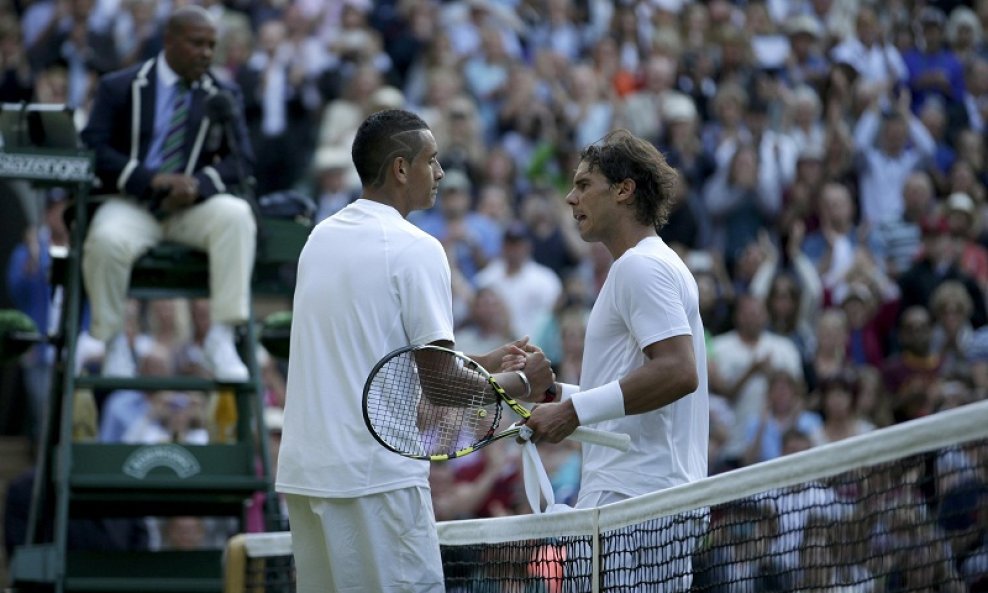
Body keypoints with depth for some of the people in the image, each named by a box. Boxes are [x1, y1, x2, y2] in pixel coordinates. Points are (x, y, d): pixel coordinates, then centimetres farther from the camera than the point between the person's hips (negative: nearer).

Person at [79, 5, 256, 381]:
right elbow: (94, 149, -5)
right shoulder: (120, 87, 4)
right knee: (107, 241, -35)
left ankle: (222, 337, -28)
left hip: (192, 207, 2)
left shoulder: (222, 96, 11)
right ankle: (107, 341, -12)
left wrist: (198, 185, -19)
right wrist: (151, 178, -21)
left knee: (236, 215, -31)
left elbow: (240, 159, 3)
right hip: (131, 202, -2)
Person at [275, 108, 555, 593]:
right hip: (377, 475, -8)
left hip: (303, 473, 8)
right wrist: (521, 382, 5)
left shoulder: (321, 238, 13)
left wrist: (486, 362, 20)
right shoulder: (416, 249, -10)